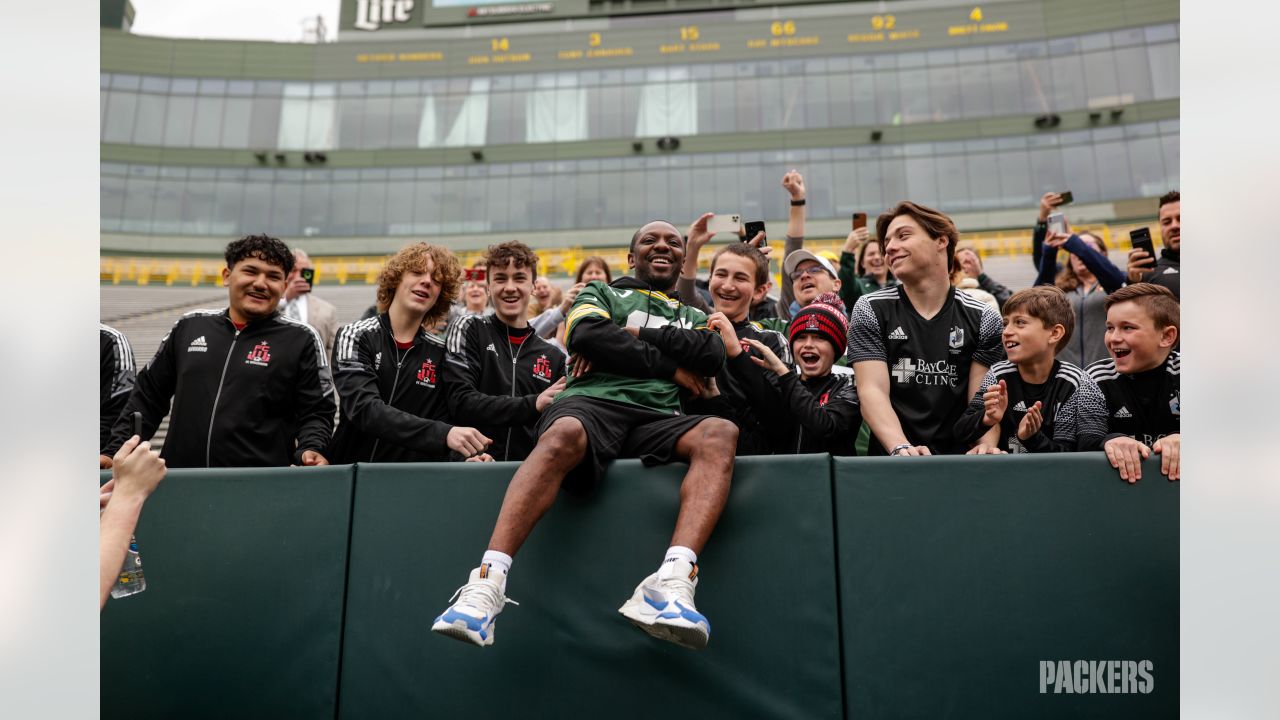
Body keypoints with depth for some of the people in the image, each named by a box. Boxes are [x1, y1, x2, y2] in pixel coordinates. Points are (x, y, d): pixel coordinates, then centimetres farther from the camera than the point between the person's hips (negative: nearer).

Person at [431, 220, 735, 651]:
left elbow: (712, 355, 8)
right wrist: (669, 365, 4)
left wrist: (637, 335, 3)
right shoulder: (602, 293, 27)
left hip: (658, 418, 2)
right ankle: (486, 584, -47)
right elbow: (586, 334, 2)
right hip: (593, 401, -2)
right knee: (563, 435, -38)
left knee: (721, 434, -31)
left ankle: (672, 583, -49)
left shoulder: (695, 318, 33)